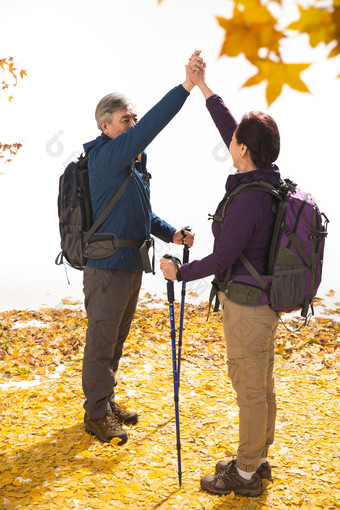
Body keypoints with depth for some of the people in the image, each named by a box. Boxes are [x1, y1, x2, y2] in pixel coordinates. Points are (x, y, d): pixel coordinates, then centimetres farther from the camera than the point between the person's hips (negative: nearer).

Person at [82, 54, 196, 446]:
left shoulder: (133, 162, 13)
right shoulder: (105, 157, -15)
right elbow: (148, 130, -30)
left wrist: (171, 234, 5)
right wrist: (185, 87, -34)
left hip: (131, 265, 9)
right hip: (107, 266, -9)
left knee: (116, 340, 19)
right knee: (101, 343, 3)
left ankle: (106, 401, 34)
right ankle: (96, 413, 17)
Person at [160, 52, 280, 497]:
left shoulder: (248, 200, -27)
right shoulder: (269, 179, 1)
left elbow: (221, 259, -22)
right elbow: (229, 130, 11)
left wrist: (179, 273, -5)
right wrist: (201, 85, 16)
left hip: (248, 307, -9)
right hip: (263, 301, 9)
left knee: (250, 389, 5)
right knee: (260, 385, 19)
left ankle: (245, 474, 22)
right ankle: (257, 460, 36)